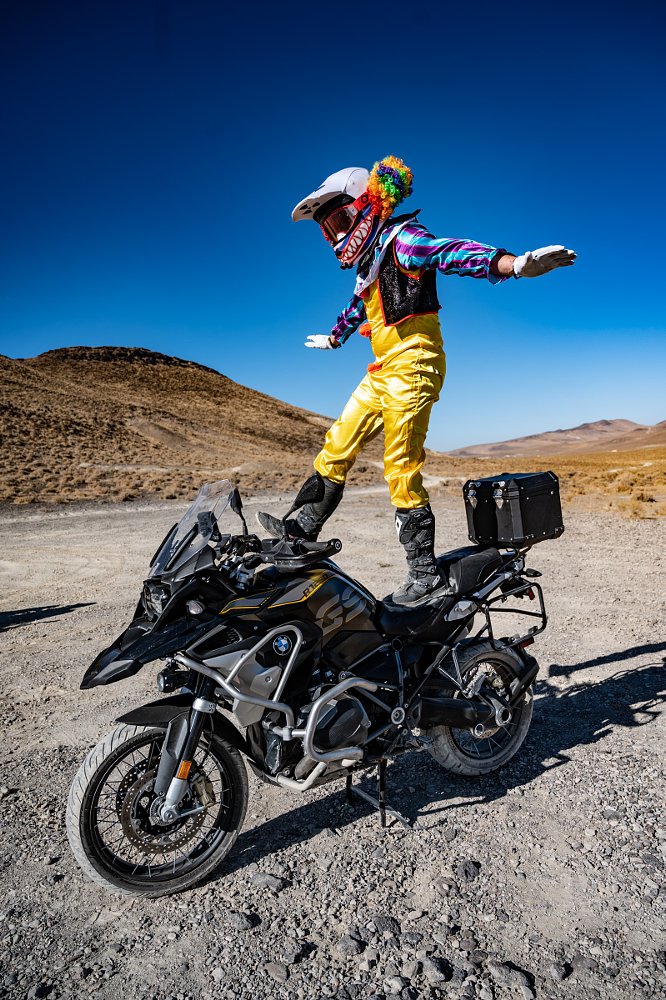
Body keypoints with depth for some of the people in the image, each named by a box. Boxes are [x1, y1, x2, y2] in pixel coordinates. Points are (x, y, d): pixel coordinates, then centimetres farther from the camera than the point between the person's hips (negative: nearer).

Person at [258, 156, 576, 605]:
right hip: (383, 371, 9)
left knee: (402, 471, -11)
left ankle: (427, 576, -3)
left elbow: (449, 251, -27)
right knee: (336, 449, 11)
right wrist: (333, 337, 57)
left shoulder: (399, 237, -8)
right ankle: (305, 528, 24)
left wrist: (512, 263, -45)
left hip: (411, 365, -9)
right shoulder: (368, 258, 20)